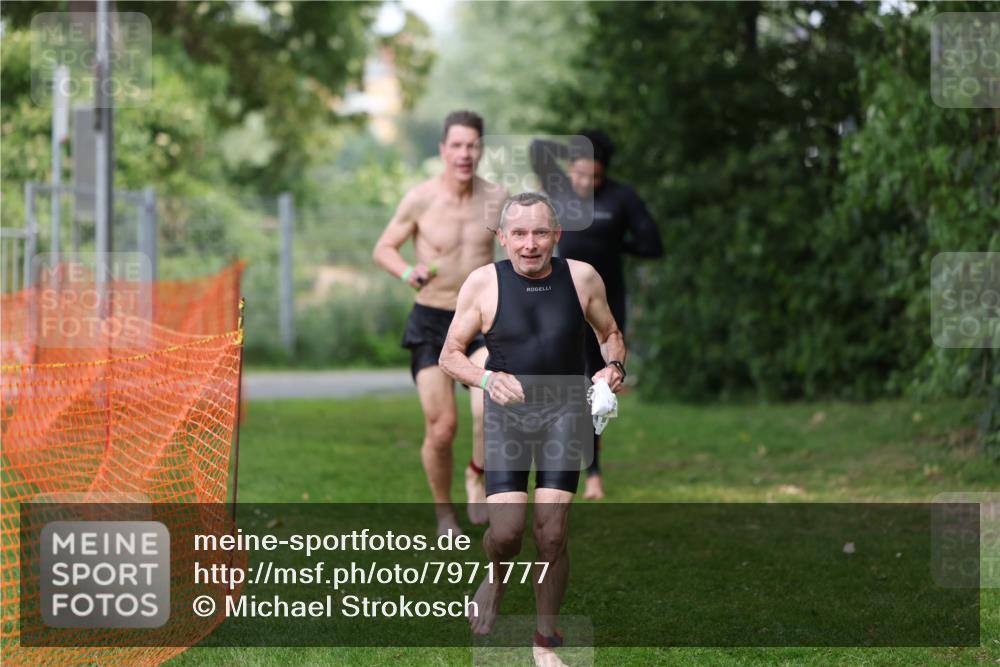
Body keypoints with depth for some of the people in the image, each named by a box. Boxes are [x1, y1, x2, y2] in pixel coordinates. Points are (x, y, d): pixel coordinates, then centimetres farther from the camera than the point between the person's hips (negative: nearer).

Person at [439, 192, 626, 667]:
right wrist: (487, 379, -18)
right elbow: (450, 355, 1)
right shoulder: (483, 283, -5)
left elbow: (610, 334, 15)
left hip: (565, 414, 1)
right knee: (506, 530, -11)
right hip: (507, 413, -1)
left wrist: (615, 367, -7)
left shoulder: (581, 277, -1)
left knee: (552, 532, -5)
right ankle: (496, 580, 27)